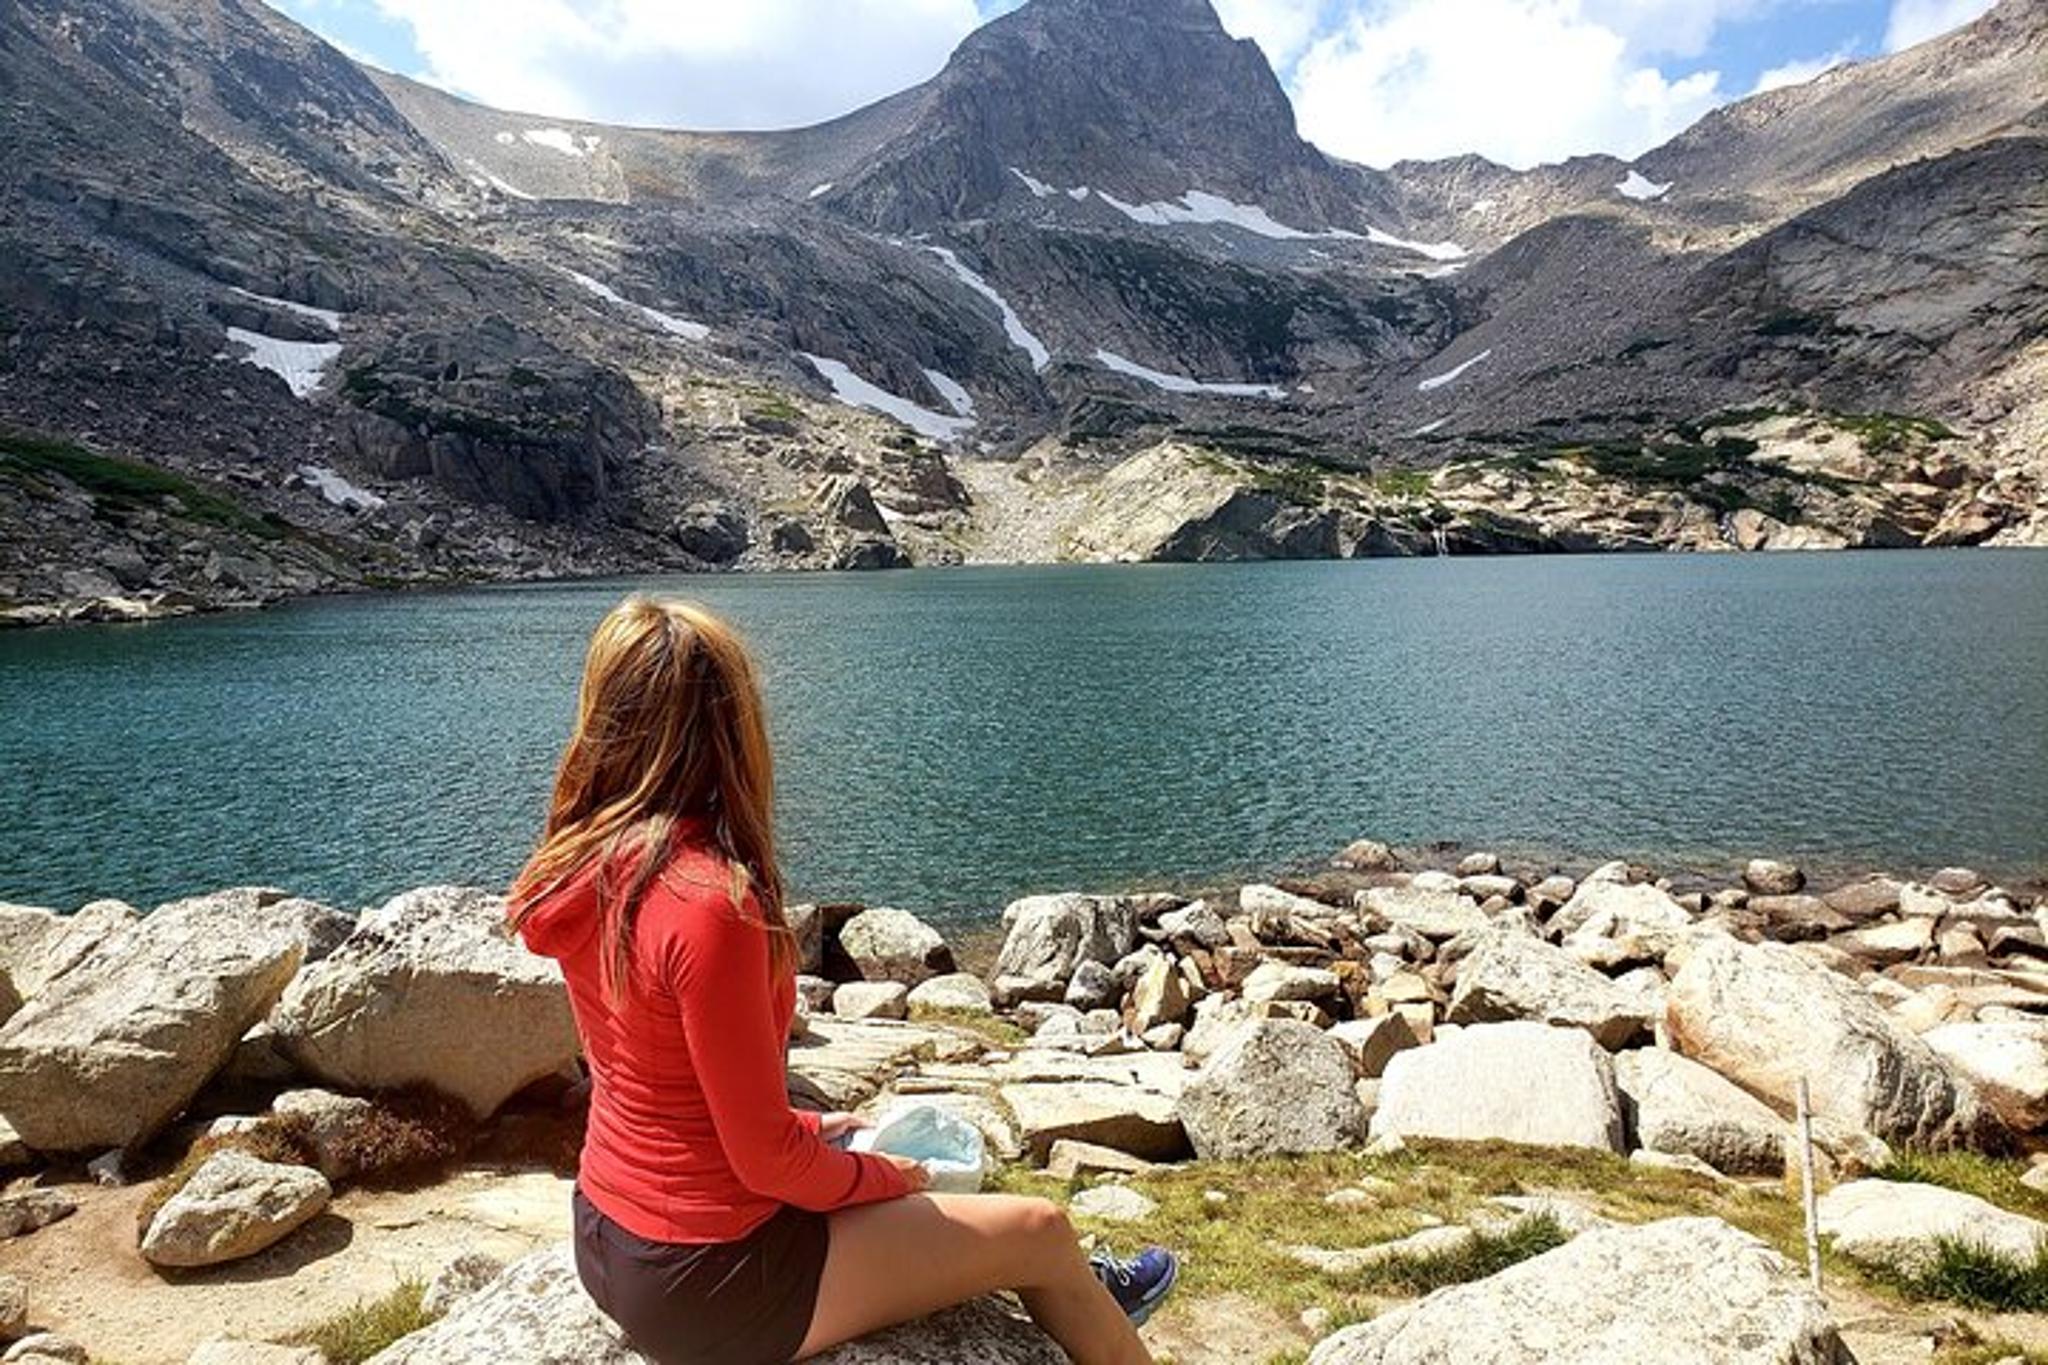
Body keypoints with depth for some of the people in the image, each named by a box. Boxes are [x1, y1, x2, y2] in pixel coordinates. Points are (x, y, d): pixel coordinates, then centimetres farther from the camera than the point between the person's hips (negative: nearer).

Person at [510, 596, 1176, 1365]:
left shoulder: (579, 874, -3)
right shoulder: (710, 904, -29)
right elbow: (767, 1158, -22)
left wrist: (805, 1127, 13)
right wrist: (884, 1177, -4)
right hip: (708, 1282, -8)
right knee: (1040, 1230, 6)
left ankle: (1071, 1296, 48)